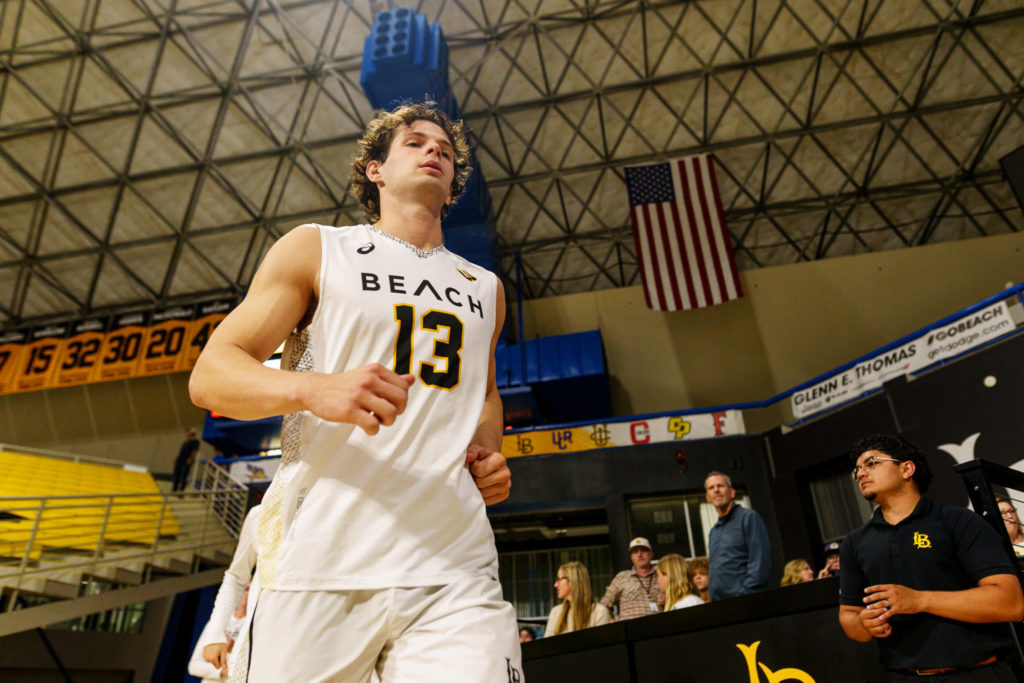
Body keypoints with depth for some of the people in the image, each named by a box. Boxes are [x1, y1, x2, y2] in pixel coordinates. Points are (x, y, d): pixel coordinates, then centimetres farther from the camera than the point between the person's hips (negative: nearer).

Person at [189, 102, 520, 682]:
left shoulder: (485, 288, 18)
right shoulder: (315, 249, 6)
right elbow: (209, 377, 1)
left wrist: (490, 457, 8)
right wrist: (314, 389, -20)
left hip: (454, 573, 3)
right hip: (320, 565, -2)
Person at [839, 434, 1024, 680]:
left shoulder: (959, 521, -6)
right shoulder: (854, 543, 7)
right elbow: (847, 614, 12)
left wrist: (920, 600, -22)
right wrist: (864, 624, -11)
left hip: (977, 672, -3)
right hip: (901, 675, 4)